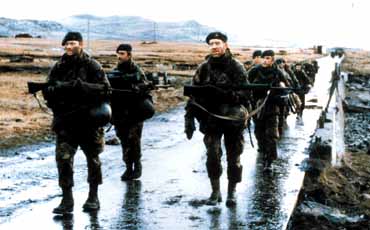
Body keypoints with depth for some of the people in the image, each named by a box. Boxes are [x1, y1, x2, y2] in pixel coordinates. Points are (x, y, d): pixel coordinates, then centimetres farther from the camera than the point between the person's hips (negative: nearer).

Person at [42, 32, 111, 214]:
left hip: (89, 121, -2)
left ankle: (93, 197, 24)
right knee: (63, 158, -9)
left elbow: (105, 89, -12)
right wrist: (55, 89, -15)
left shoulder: (92, 66, -3)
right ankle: (67, 199, -2)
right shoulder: (58, 68, 7)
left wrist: (82, 86, -24)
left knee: (93, 159, 9)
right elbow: (48, 91, 9)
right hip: (65, 122, 2)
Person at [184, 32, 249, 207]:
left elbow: (245, 94, -7)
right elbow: (193, 94, 4)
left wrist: (226, 95, -24)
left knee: (233, 158, 5)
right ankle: (215, 192, 3)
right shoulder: (204, 68, 3)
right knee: (212, 154, -11)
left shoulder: (236, 67, -3)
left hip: (233, 119, -1)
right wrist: (189, 119, -2)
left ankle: (231, 192, 21)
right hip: (211, 119, 1)